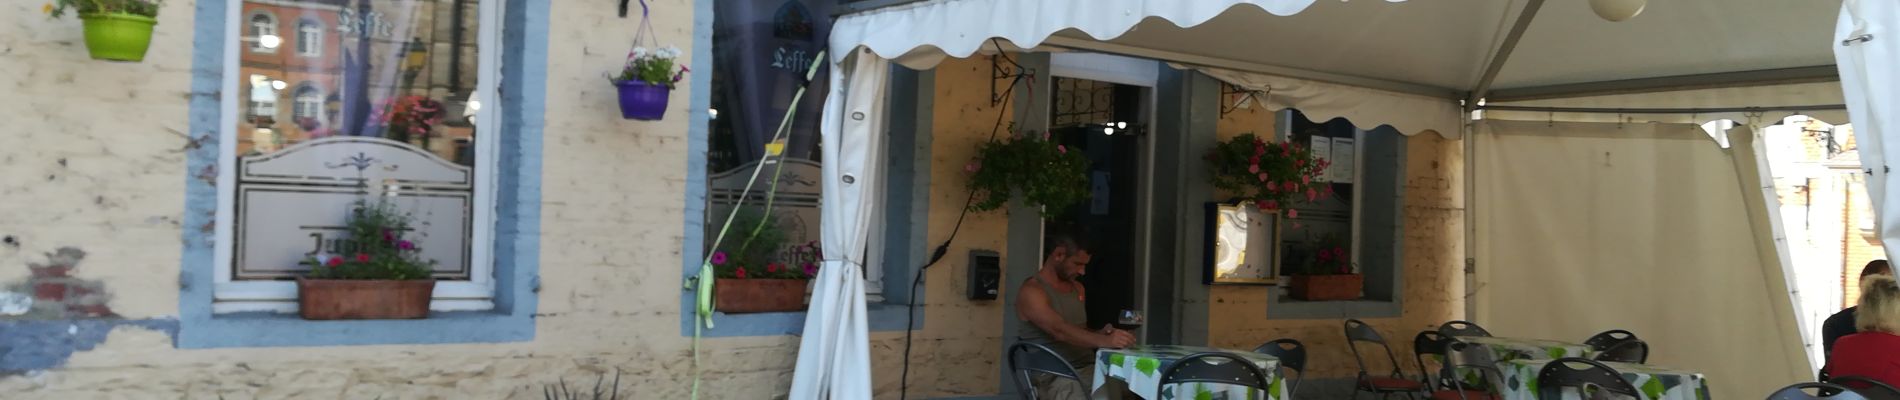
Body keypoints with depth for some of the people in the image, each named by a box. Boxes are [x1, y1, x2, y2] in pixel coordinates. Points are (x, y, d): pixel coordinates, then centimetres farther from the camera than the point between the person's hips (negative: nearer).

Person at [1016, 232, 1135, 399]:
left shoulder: (1077, 288, 18)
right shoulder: (1031, 291, -8)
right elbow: (1060, 331, -22)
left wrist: (1101, 333, 5)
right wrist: (1104, 341, -35)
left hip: (1088, 367, 7)